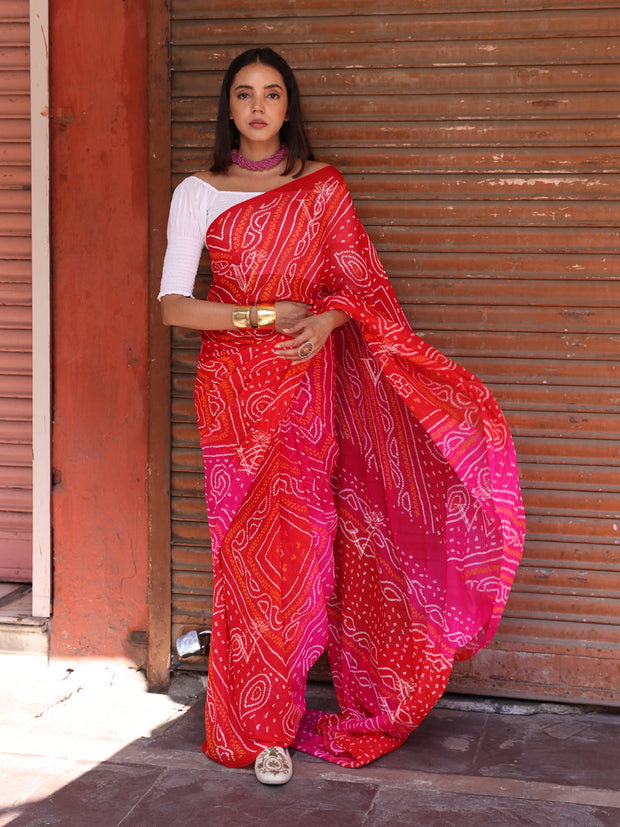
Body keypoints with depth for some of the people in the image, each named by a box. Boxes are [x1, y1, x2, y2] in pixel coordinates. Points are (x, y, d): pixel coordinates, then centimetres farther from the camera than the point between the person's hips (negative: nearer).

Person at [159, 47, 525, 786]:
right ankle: (259, 724, 12)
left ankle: (281, 710, 14)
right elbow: (173, 305, -3)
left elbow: (358, 284, 7)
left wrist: (325, 321, -15)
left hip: (310, 384, 1)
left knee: (304, 542, -2)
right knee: (249, 546, 0)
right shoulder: (199, 192, 4)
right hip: (234, 385, -1)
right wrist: (263, 317, -15)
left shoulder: (322, 186, 9)